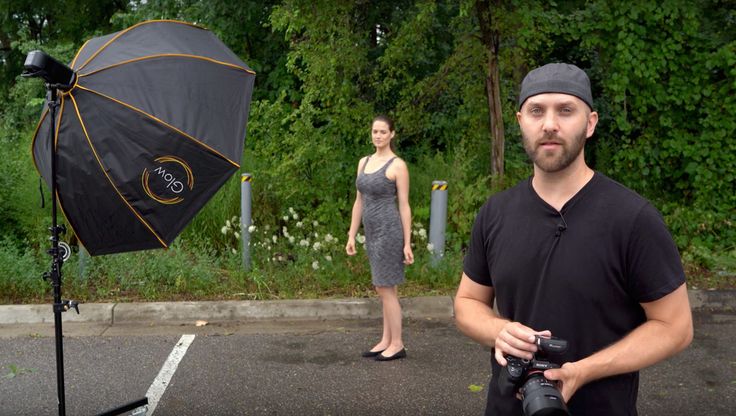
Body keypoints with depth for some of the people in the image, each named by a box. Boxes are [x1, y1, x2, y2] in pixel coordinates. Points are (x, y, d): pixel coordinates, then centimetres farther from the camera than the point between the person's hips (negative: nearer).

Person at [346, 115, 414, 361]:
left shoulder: (398, 165, -8)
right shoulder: (364, 162, 12)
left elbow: (404, 206, -9)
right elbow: (359, 202, 14)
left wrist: (407, 244, -10)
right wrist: (351, 236, 11)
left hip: (389, 231, -7)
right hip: (373, 232, 7)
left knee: (385, 289, -4)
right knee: (387, 289, 13)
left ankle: (397, 345, 8)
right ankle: (386, 341, 21)